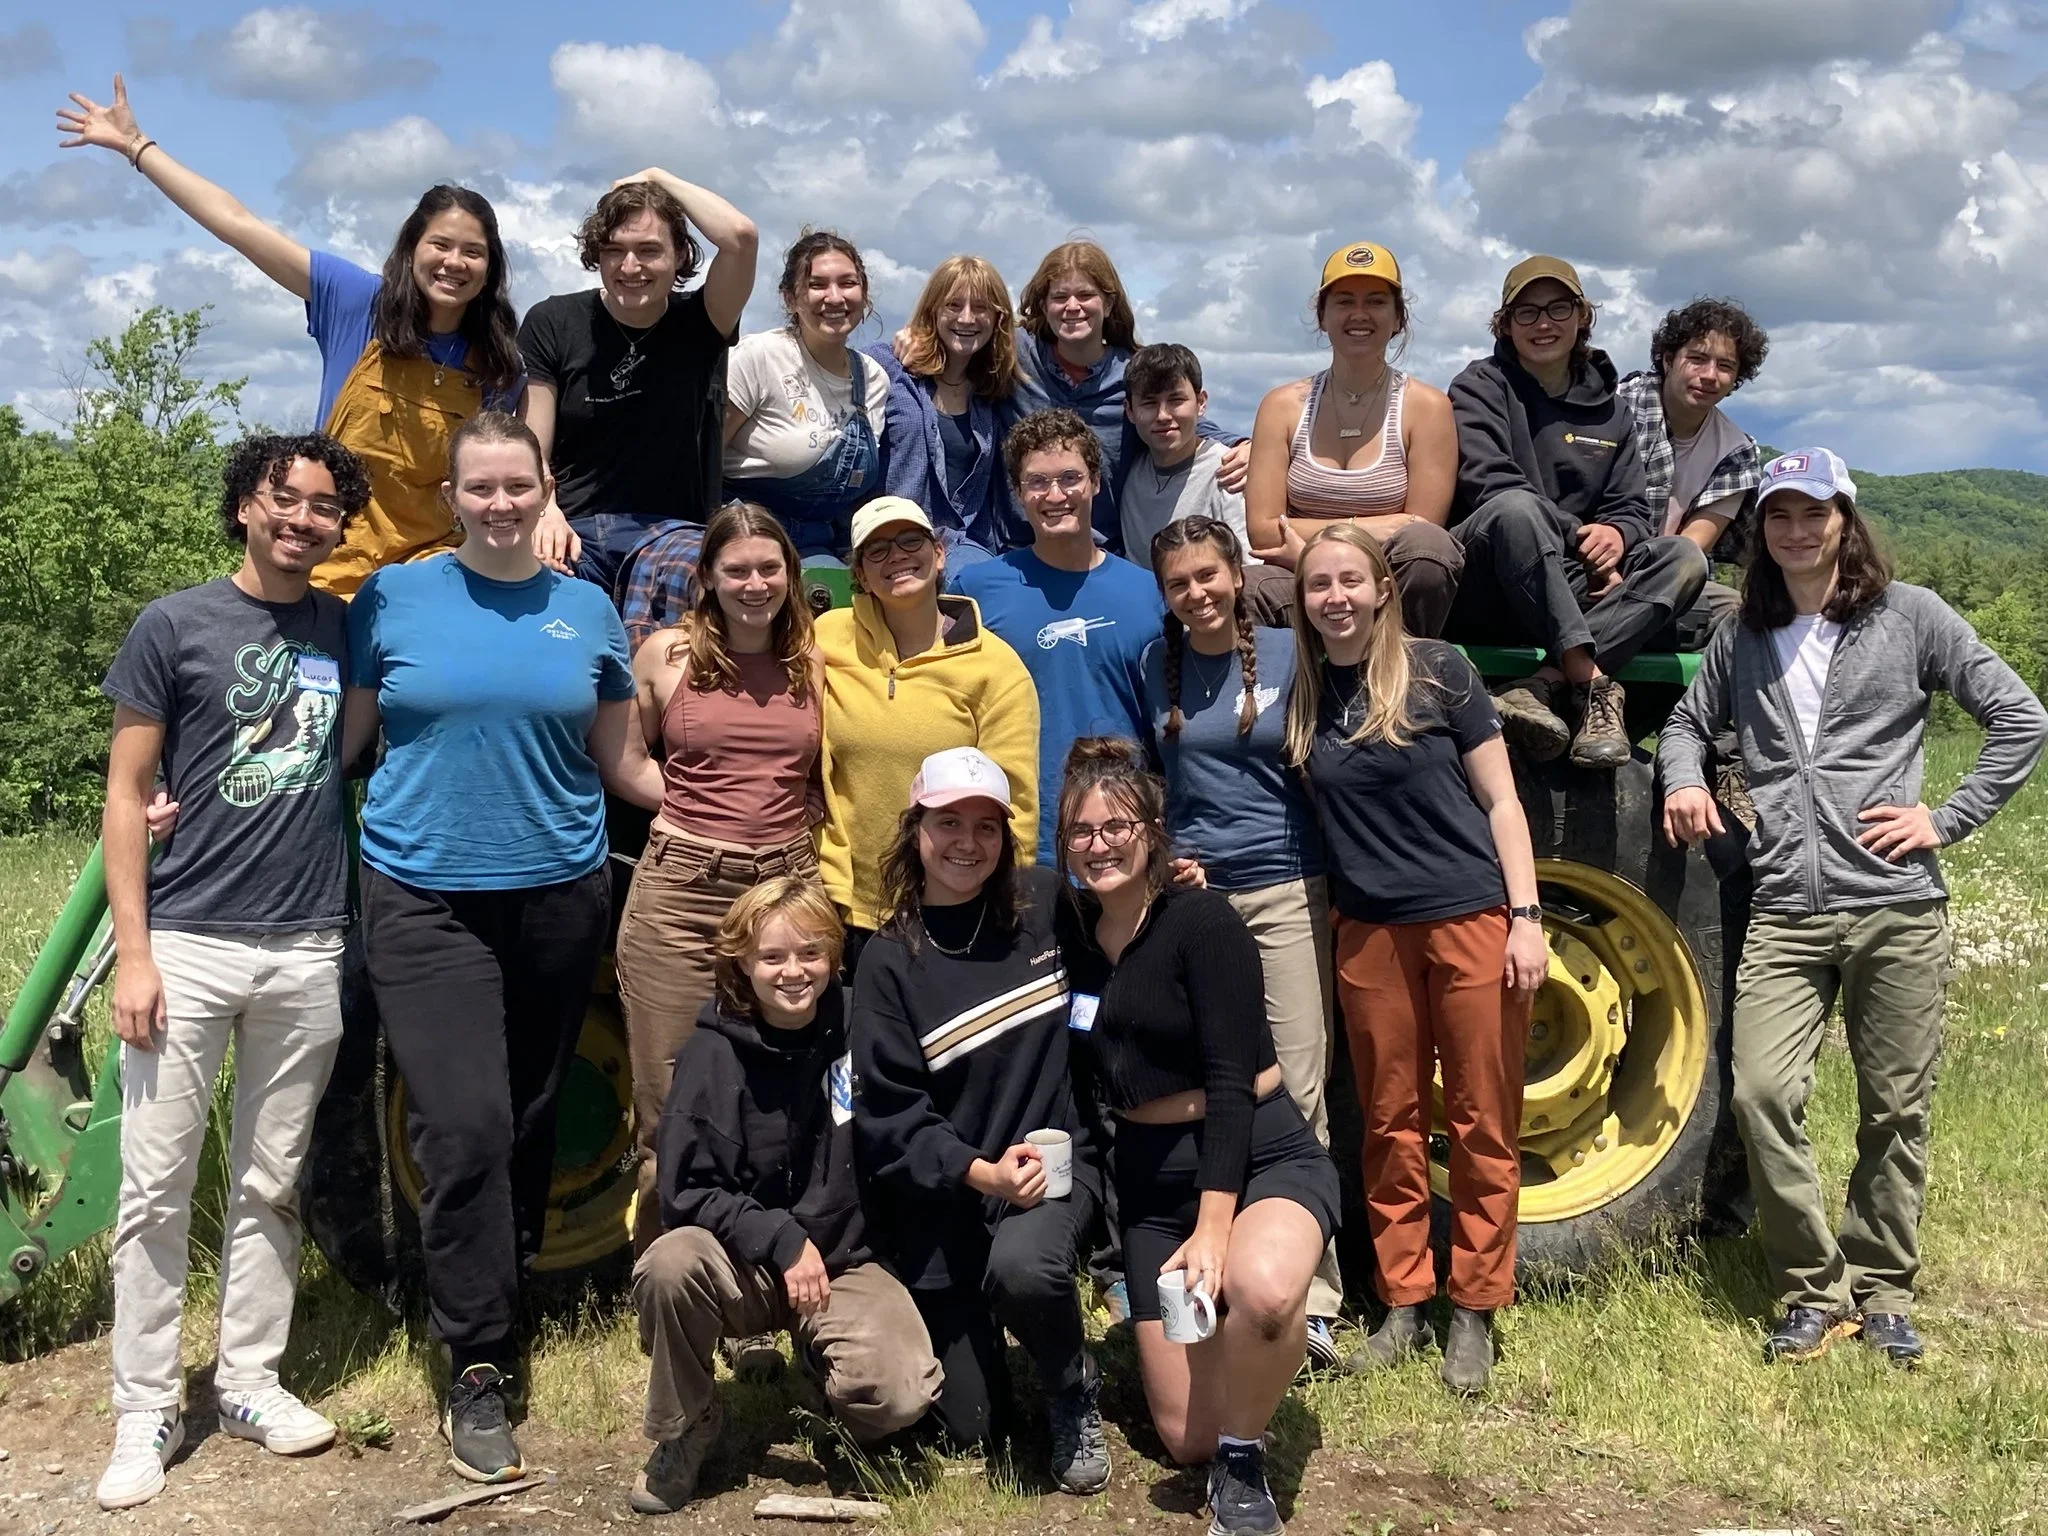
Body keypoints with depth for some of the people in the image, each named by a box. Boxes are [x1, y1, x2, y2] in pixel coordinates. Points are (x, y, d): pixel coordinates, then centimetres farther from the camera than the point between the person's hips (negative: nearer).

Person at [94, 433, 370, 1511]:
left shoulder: (349, 631, 9)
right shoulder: (175, 626, 0)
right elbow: (126, 796, 0)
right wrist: (133, 953, -8)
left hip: (308, 950, 3)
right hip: (187, 944, -3)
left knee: (269, 1186, 10)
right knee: (156, 1192, 1)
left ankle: (249, 1379, 22)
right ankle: (144, 1413, 10)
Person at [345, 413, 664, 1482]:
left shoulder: (587, 611, 7)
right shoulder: (394, 596, 2)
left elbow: (624, 768, 12)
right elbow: (337, 742, 5)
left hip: (557, 899, 2)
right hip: (426, 901, -2)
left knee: (530, 1119, 11)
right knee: (465, 1126, -10)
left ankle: (504, 1300, 31)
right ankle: (477, 1370, 0)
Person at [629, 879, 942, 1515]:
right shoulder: (713, 1052, -10)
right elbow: (687, 1192, -13)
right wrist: (785, 1242, -24)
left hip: (844, 1259, 1)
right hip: (742, 1263, -1)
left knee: (902, 1395, -26)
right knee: (669, 1266, -34)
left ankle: (820, 1356, 12)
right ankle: (683, 1433, -6)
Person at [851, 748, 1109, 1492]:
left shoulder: (1049, 905, -3)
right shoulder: (889, 960, -6)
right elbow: (891, 1118, -10)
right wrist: (980, 1173, -24)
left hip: (1054, 1159, 0)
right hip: (941, 1201, 0)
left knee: (1021, 1266, -37)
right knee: (973, 1431, 5)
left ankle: (1074, 1394, -4)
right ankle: (971, 1345, 41)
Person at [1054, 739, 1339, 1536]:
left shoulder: (1200, 919, -15)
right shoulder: (1071, 931, 2)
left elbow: (1232, 1081, -20)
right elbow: (1078, 1077, 7)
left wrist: (1214, 1229, -25)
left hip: (1264, 1157, -5)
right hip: (1150, 1180, 5)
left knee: (1259, 1285, -41)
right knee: (1186, 1439, 3)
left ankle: (1243, 1461, -13)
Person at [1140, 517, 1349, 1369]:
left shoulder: (1289, 653, 0)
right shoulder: (1155, 665, 7)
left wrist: (1342, 875, 2)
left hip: (1286, 890, -2)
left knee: (1297, 1091, -5)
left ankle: (1312, 1297, -2)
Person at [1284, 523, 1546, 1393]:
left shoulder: (1438, 673, -4)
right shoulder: (1302, 696, 6)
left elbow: (1500, 801, -2)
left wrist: (1525, 917, -9)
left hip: (1471, 919, -3)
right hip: (1370, 932, 3)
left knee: (1482, 1124, 3)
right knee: (1391, 1124, 9)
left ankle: (1474, 1310, 13)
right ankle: (1403, 1304, 19)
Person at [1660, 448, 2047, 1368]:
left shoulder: (1907, 617, 3)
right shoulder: (1742, 639, 13)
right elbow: (1689, 720, 28)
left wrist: (1948, 819, -4)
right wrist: (1683, 779, 7)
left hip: (1896, 908, -2)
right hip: (1784, 913, 2)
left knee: (1894, 1111, 5)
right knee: (1761, 1094, -13)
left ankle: (1881, 1288, 22)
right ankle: (1814, 1292, 2)